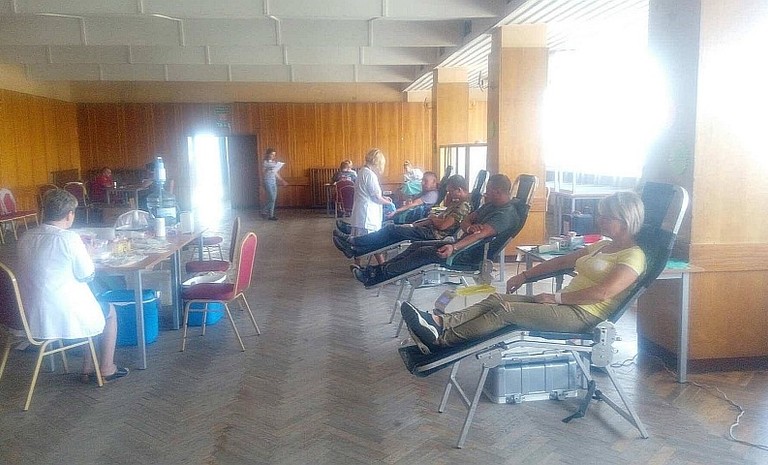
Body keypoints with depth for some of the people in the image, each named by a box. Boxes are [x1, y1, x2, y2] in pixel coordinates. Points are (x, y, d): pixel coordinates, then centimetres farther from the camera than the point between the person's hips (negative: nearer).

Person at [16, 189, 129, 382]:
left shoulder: (26, 237, 1)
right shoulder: (69, 238, -20)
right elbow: (87, 275, -12)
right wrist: (84, 253, 5)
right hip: (64, 319, -7)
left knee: (92, 302, 31)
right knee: (109, 311, 21)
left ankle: (88, 369, 33)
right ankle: (106, 369, 29)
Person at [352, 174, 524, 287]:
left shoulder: (506, 214, -19)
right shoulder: (491, 205, 13)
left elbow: (481, 234, -34)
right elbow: (466, 220, 9)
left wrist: (453, 248, -47)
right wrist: (469, 226, -18)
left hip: (471, 255, -10)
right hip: (462, 244, 10)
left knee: (425, 252, -19)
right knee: (418, 245, -1)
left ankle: (380, 276, -13)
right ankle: (379, 269, -3)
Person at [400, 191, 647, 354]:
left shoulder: (633, 256, -8)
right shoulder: (603, 246, 20)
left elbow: (603, 292, -22)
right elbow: (562, 261, 21)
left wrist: (556, 297, -17)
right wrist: (525, 275, 14)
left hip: (583, 315, -9)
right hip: (564, 304, 9)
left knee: (505, 310, -23)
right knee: (496, 299, -12)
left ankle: (442, 340, -23)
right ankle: (440, 322, -27)